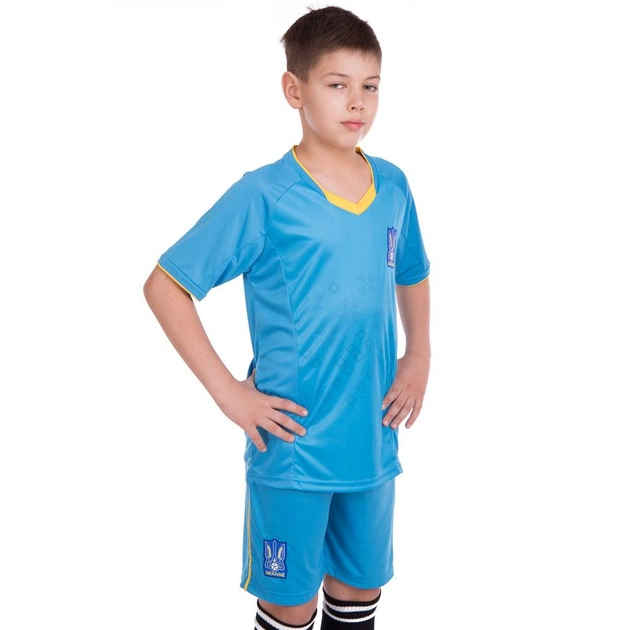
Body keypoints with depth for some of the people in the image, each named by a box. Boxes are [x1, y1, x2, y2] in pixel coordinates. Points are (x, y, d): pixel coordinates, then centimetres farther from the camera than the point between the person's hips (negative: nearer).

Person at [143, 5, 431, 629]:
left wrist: (418, 354, 6)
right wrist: (227, 390, -14)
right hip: (294, 445, -4)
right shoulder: (263, 197, -14)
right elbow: (163, 285, -11)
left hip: (373, 439, 5)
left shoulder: (393, 186, 2)